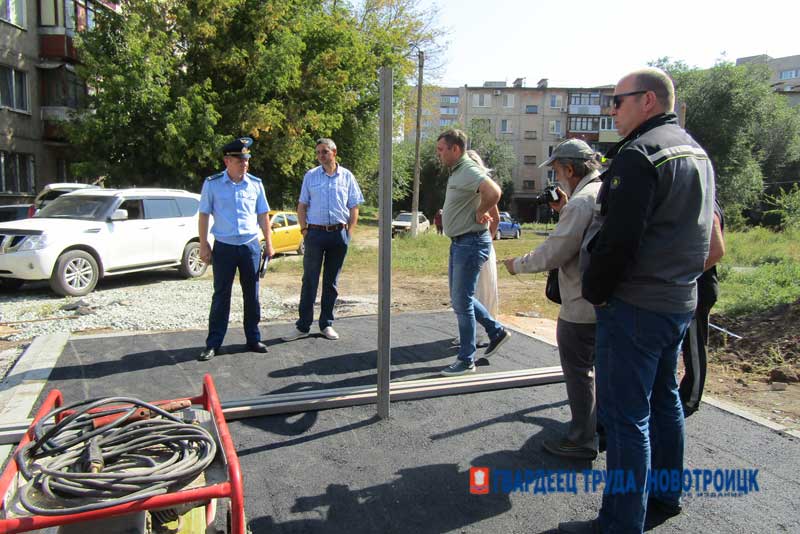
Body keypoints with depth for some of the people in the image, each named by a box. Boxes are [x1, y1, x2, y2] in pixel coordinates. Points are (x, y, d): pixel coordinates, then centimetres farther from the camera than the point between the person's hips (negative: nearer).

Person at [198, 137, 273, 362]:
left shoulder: (255, 183, 3)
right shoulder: (212, 184, -3)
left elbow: (263, 215, 10)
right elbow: (204, 215, 2)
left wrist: (269, 244, 8)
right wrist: (203, 245, -3)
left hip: (251, 246, 2)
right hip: (224, 247, -2)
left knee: (252, 294, 9)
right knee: (221, 295, 3)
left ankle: (253, 339, 21)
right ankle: (213, 343, 12)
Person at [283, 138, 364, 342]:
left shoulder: (347, 176, 5)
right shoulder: (310, 176, 5)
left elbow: (354, 207, 7)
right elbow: (302, 206, 8)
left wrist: (349, 232, 0)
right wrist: (304, 229, -1)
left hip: (339, 234, 1)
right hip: (315, 233, -1)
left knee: (331, 281, 9)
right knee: (309, 280, 0)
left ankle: (326, 324, 19)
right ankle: (303, 326, 6)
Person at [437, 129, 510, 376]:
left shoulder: (469, 171, -19)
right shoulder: (457, 172, 13)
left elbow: (493, 192, -38)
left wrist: (480, 213, -23)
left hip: (471, 243, -10)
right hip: (459, 243, 10)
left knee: (462, 302, -2)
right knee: (459, 298, 18)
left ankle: (466, 361, 10)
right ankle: (496, 331, 31)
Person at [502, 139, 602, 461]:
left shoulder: (581, 202, -22)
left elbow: (552, 255, -22)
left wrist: (517, 264, -6)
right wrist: (565, 213, 11)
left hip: (581, 308, -10)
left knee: (579, 372, 4)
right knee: (597, 368, 22)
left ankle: (582, 441, 17)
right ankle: (601, 427, 36)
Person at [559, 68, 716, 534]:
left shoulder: (639, 154, -17)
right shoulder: (697, 152, 15)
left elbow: (618, 239, -23)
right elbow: (708, 236, 21)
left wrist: (594, 292, -10)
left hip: (635, 306, -10)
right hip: (681, 302, 10)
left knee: (626, 416, -3)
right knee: (663, 399, 21)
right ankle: (666, 495, 37)